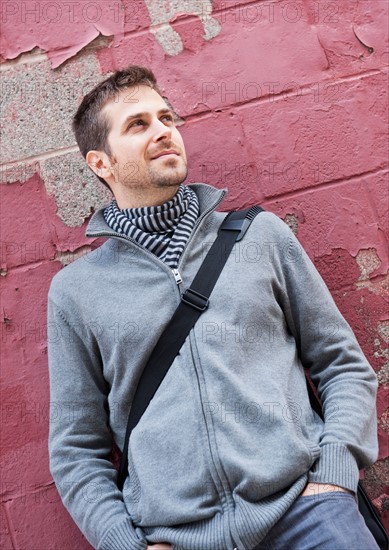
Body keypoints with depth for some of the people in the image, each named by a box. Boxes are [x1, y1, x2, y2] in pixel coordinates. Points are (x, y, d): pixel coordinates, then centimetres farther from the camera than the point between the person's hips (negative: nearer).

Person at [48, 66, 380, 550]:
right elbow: (76, 451, 8)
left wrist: (332, 476, -4)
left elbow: (344, 365, 8)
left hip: (299, 502, 1)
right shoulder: (74, 289, 5)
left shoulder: (261, 234, 6)